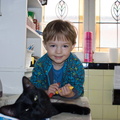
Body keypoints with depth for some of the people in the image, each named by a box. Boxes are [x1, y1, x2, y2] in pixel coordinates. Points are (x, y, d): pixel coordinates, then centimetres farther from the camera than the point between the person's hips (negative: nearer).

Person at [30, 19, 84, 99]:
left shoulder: (76, 65, -13)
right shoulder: (41, 64, -11)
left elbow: (78, 90, -15)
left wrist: (70, 94, -36)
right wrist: (46, 92, -29)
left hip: (69, 103, 1)